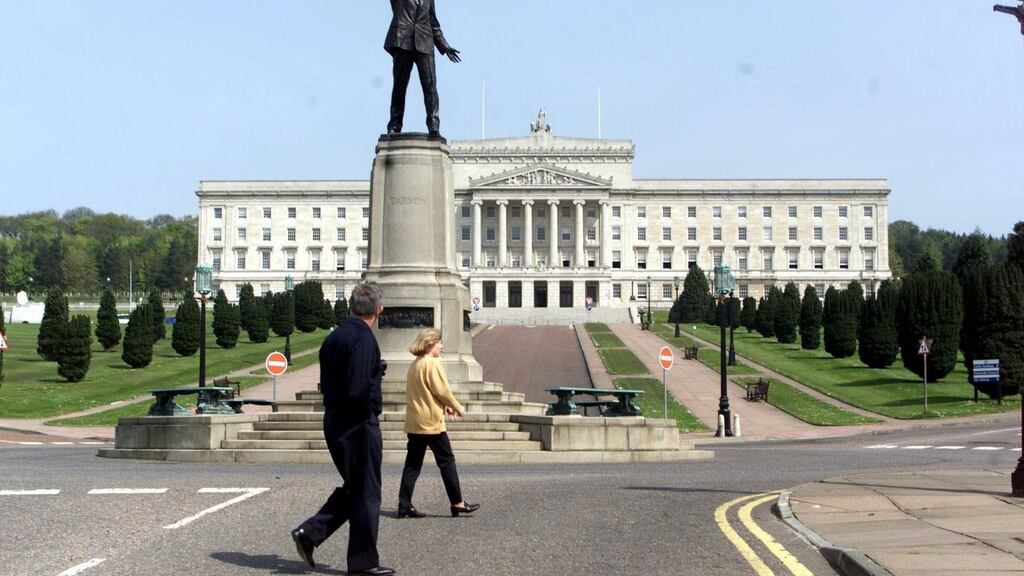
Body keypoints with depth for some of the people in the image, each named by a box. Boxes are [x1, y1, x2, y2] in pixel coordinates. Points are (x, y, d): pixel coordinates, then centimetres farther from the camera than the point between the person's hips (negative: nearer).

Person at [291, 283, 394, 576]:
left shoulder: (333, 337, 11)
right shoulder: (363, 338, -17)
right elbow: (358, 389, -26)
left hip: (333, 421, 8)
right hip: (359, 423, -8)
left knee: (352, 488, 21)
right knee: (366, 494, 3)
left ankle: (310, 531, 9)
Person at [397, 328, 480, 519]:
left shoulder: (415, 365, 15)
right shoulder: (433, 363, -12)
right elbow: (442, 390, -15)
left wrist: (446, 407, 15)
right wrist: (457, 407, -1)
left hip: (414, 422, 8)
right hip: (432, 422, -8)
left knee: (412, 464, 7)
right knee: (447, 461, 2)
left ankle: (405, 505, 3)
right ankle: (457, 503, 8)